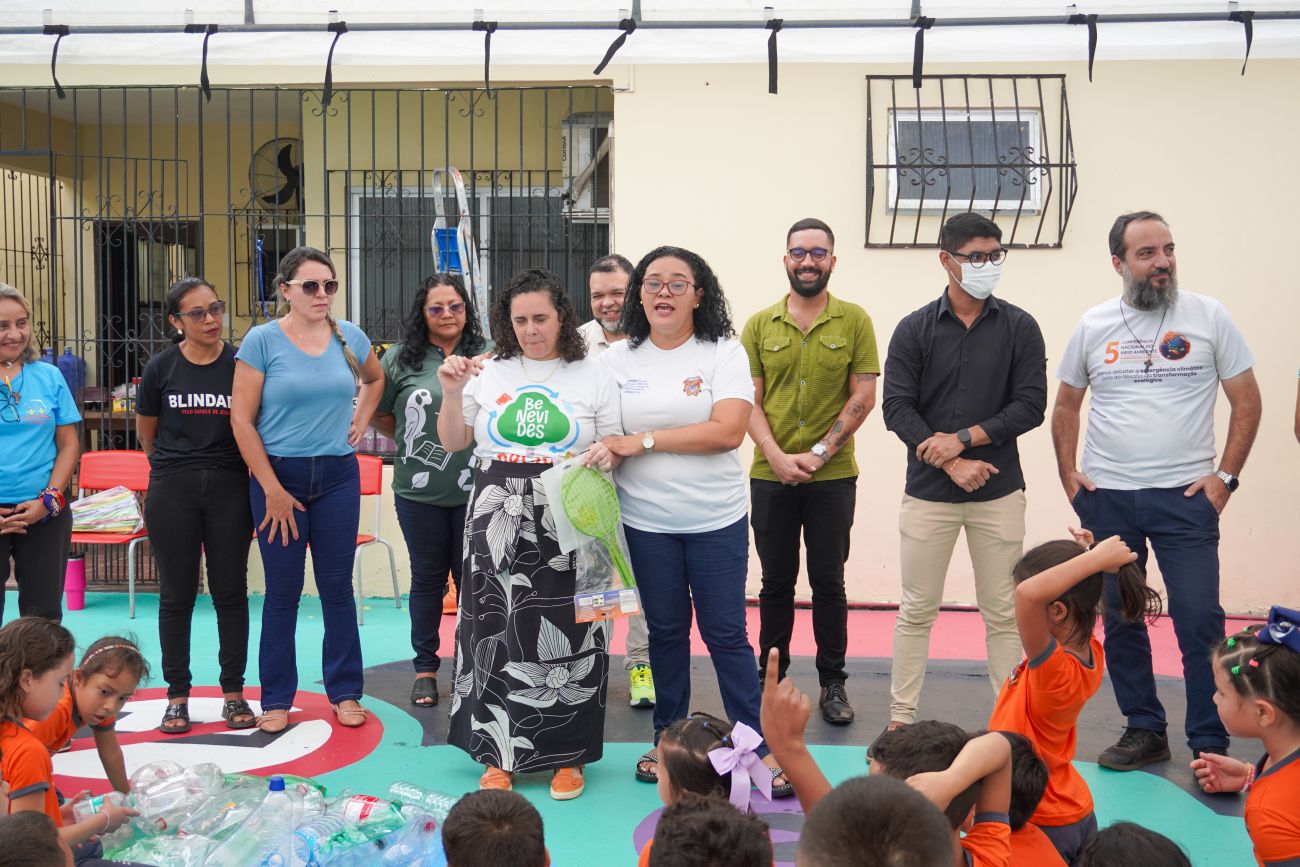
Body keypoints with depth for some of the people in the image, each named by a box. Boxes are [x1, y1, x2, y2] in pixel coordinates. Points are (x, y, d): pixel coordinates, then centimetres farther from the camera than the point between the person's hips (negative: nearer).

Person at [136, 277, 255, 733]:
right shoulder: (161, 367, 1)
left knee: (231, 592, 4)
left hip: (230, 487, 0)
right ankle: (177, 696, 15)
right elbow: (146, 434, 13)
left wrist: (218, 466, 6)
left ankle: (234, 693, 14)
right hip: (172, 491, 0)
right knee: (176, 594, 5)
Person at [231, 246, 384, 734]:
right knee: (283, 592, 4)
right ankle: (277, 699, 16)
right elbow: (241, 419, -8)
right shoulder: (263, 340, -6)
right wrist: (272, 489, -10)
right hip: (278, 474, -2)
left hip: (338, 475, 3)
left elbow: (375, 379, 27)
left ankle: (345, 692, 19)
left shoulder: (350, 337, 4)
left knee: (337, 587, 7)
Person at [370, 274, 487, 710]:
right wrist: (413, 440, 7)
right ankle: (425, 667, 25)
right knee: (427, 578, 12)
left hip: (475, 490, -1)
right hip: (419, 493, 1)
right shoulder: (402, 358, 1)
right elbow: (377, 413, 10)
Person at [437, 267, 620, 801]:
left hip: (567, 530, -1)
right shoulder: (489, 373, 8)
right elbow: (453, 443, 13)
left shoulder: (592, 377, 5)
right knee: (496, 631, 4)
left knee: (566, 636, 1)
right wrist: (452, 393, -1)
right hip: (497, 523, 2)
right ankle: (498, 753, 19)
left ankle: (567, 755, 16)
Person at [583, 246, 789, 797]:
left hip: (716, 519, -2)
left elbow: (729, 430, -17)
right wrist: (604, 454, -16)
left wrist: (642, 441, -19)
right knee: (666, 631, 13)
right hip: (646, 520, 2)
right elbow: (598, 434, 9)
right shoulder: (617, 360, 4)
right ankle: (668, 740, 27)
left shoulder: (724, 353, -5)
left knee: (726, 632, 3)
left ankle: (760, 747, 14)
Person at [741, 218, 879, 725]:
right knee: (776, 582, 10)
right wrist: (777, 456, -11)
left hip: (833, 478, -1)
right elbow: (749, 400, 2)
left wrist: (817, 454, -10)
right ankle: (770, 678, 22)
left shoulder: (855, 321, 1)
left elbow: (863, 397, -3)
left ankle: (833, 683, 18)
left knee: (828, 582, 6)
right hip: (770, 476, 1)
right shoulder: (759, 325, 5)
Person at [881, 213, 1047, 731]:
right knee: (917, 610, 6)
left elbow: (1030, 405, -4)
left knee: (1002, 613, 7)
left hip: (999, 493, 1)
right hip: (928, 492, 0)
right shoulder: (914, 329, 1)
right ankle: (901, 718, 16)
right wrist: (951, 464, -13)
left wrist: (962, 439, -12)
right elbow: (896, 407, -5)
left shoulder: (1019, 328, 3)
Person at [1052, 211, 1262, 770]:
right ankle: (1144, 731, 25)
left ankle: (1210, 744, 10)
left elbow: (1247, 401, 2)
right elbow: (1066, 407, 14)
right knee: (1120, 622, 10)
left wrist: (1225, 476, -5)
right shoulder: (1093, 326, 5)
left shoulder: (1208, 317, -1)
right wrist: (1068, 476, 5)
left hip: (1185, 496, -2)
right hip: (1107, 498, 3)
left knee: (1200, 621, -4)